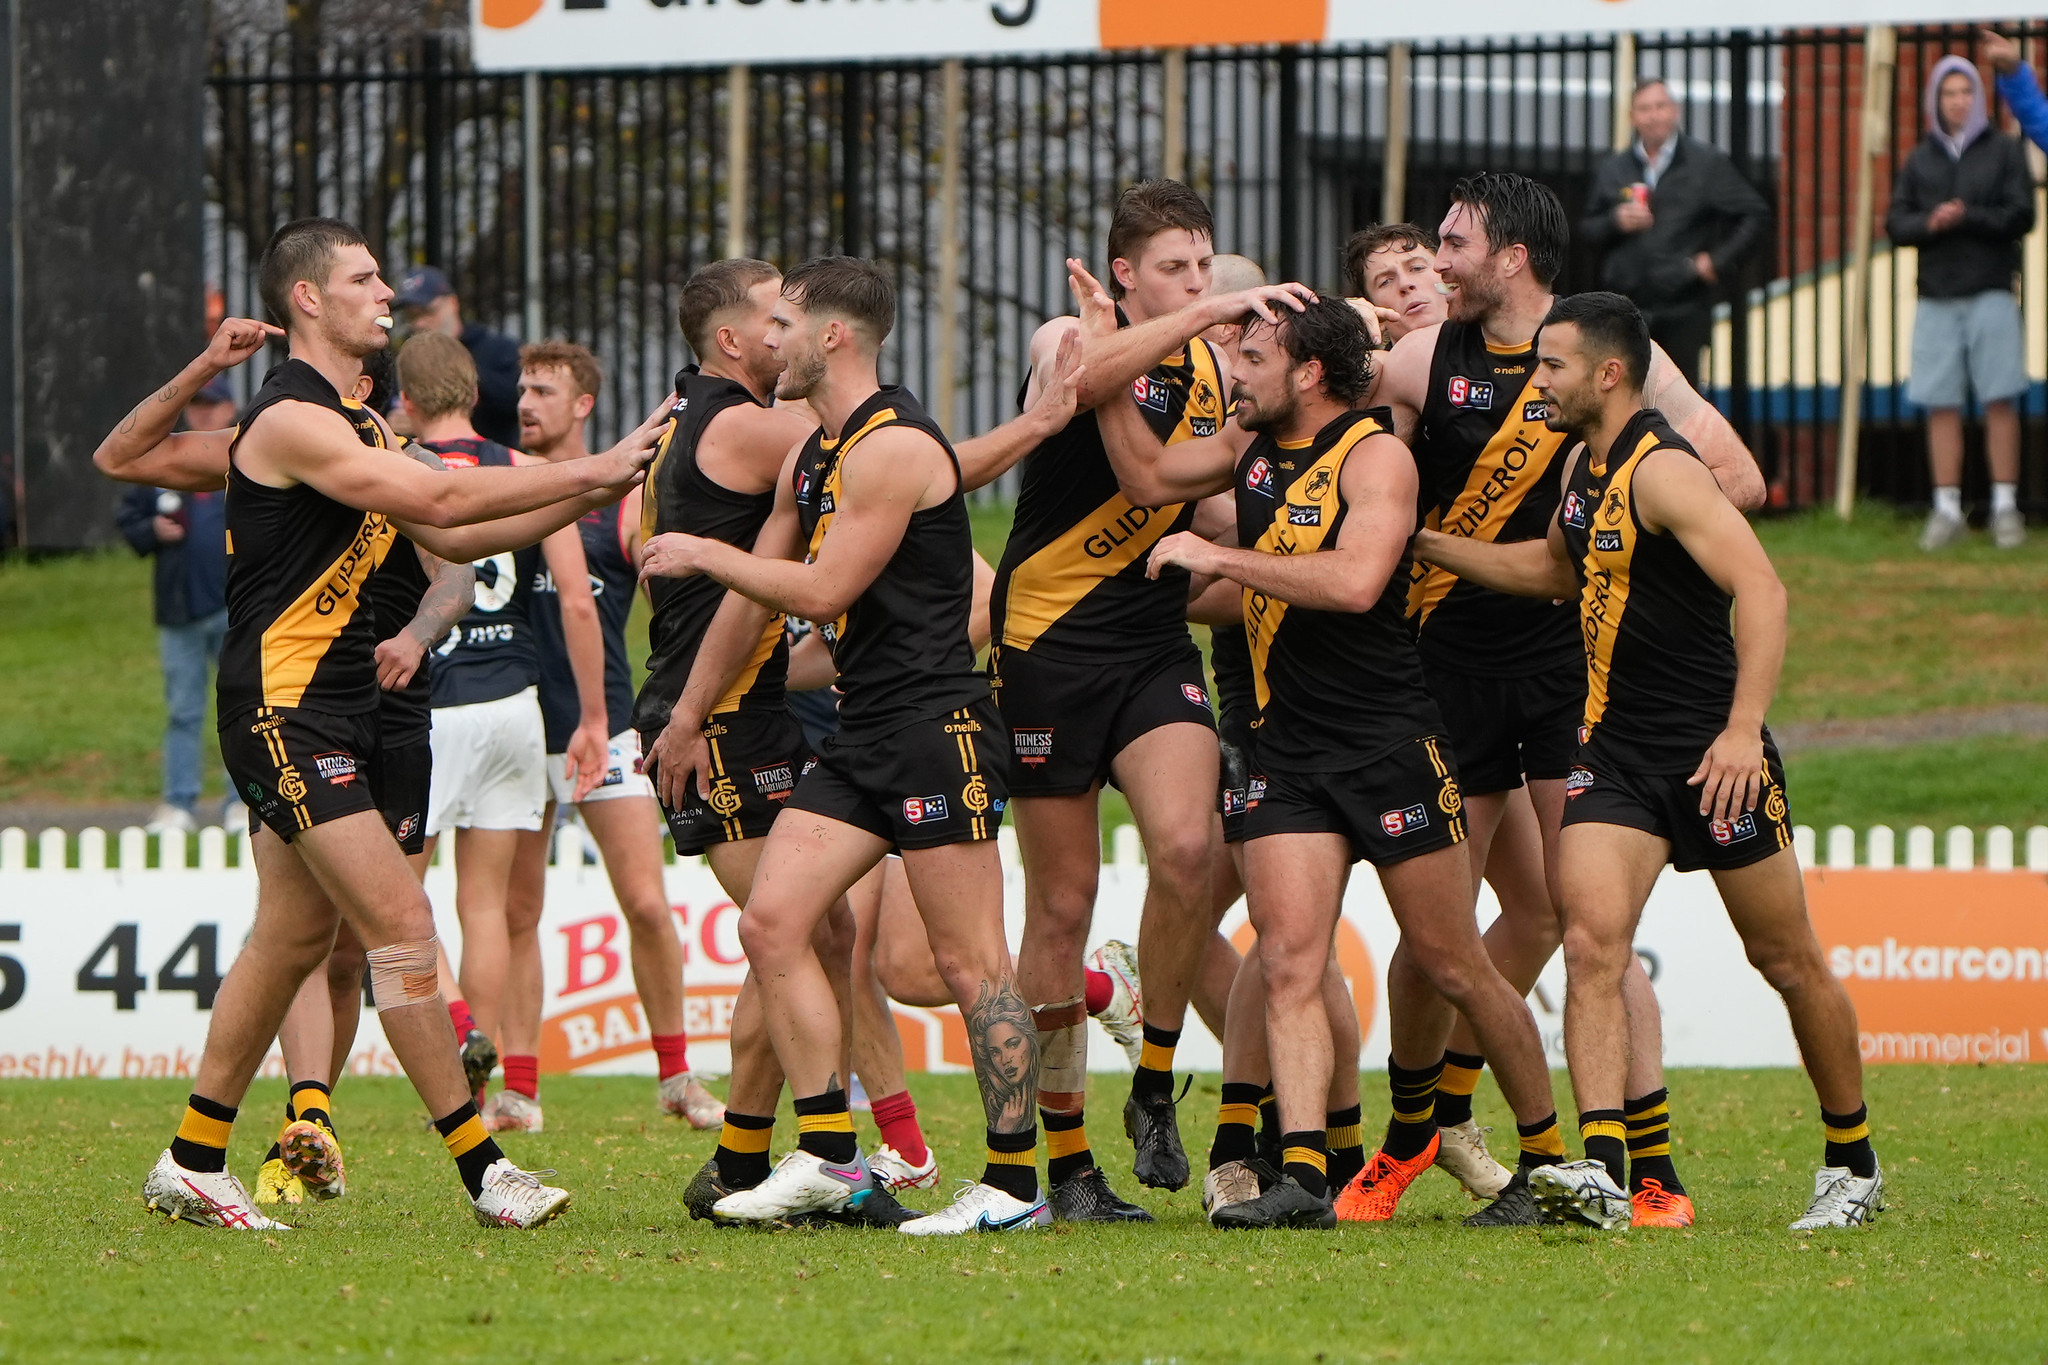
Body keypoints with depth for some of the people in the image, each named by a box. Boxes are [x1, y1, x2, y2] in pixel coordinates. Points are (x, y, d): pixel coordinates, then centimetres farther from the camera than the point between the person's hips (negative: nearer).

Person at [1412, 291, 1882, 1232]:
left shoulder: (1663, 472, -17)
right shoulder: (1588, 464, 11)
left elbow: (1760, 589, -26)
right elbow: (1559, 569, 31)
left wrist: (1744, 730, -33)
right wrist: (1426, 544, 27)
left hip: (1712, 755, -7)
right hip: (1614, 748, 7)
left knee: (1787, 961, 6)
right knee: (1592, 941, -14)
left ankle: (1854, 1166, 22)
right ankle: (1601, 1168, -23)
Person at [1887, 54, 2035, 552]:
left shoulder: (2004, 151, 6)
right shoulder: (1920, 160, 13)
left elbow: (2021, 215, -3)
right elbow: (1896, 225, 7)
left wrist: (1968, 217, -15)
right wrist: (1931, 224, -13)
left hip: (1991, 292, -2)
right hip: (1936, 296, 2)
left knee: (2000, 401, -5)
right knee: (1941, 405, -1)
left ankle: (2005, 507, -1)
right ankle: (1947, 510, 3)